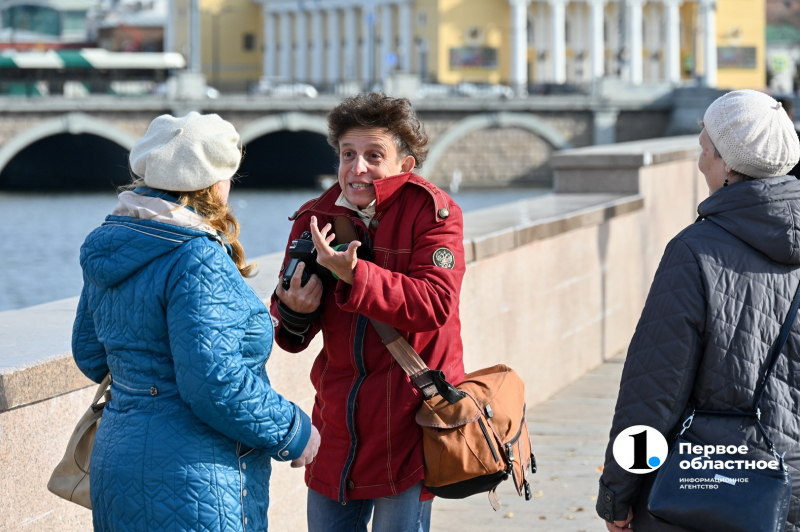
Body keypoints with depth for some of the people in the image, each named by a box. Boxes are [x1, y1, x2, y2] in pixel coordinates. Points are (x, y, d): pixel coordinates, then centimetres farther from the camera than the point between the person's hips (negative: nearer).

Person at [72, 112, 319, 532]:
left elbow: (90, 355, 18)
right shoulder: (198, 261, -19)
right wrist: (293, 434, -11)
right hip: (190, 481, -9)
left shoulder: (107, 248, 8)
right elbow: (216, 383, -24)